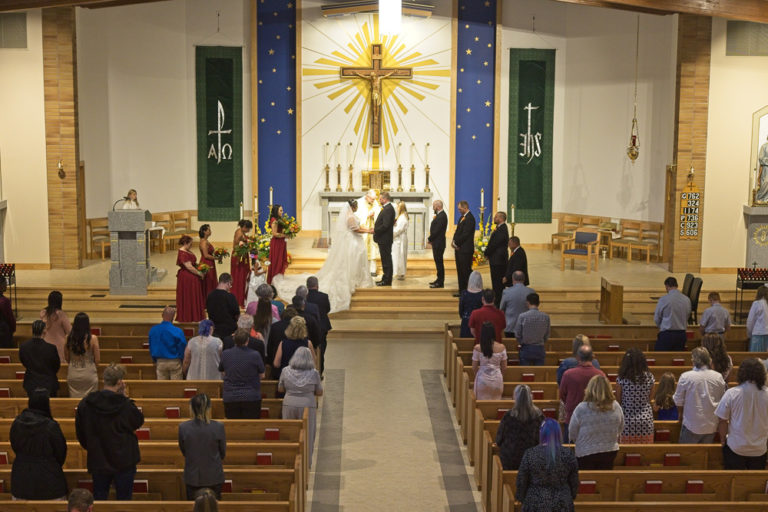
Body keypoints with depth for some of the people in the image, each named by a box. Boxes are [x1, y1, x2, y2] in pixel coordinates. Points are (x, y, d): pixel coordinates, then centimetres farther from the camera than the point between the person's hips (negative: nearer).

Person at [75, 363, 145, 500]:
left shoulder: (85, 404, -7)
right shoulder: (125, 405, -17)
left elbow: (80, 432, 4)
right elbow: (139, 421, 2)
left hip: (98, 460, 3)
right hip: (124, 461, -3)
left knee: (99, 498, 15)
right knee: (124, 498, 7)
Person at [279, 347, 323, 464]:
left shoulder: (286, 371, -3)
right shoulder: (314, 373, -7)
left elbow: (280, 389, 6)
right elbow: (319, 393, 0)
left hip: (289, 405, 2)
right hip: (307, 406, -2)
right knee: (306, 435, 8)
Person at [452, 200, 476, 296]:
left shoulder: (469, 218, -15)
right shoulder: (462, 217, 16)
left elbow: (465, 234, -19)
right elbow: (457, 231, 18)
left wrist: (456, 243, -12)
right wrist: (454, 241, 1)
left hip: (466, 249, -10)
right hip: (459, 248, 10)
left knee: (466, 271, -5)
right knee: (460, 271, 13)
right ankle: (461, 291, 20)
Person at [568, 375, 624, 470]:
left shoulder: (581, 409, -19)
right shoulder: (616, 407, -9)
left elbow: (572, 434, -8)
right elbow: (620, 428, 7)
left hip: (586, 452, -3)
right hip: (610, 452, 3)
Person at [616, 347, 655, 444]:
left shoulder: (621, 379, -11)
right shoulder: (649, 377, -4)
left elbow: (618, 401, -1)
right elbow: (649, 400, 7)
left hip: (628, 422, -2)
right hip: (646, 420, 2)